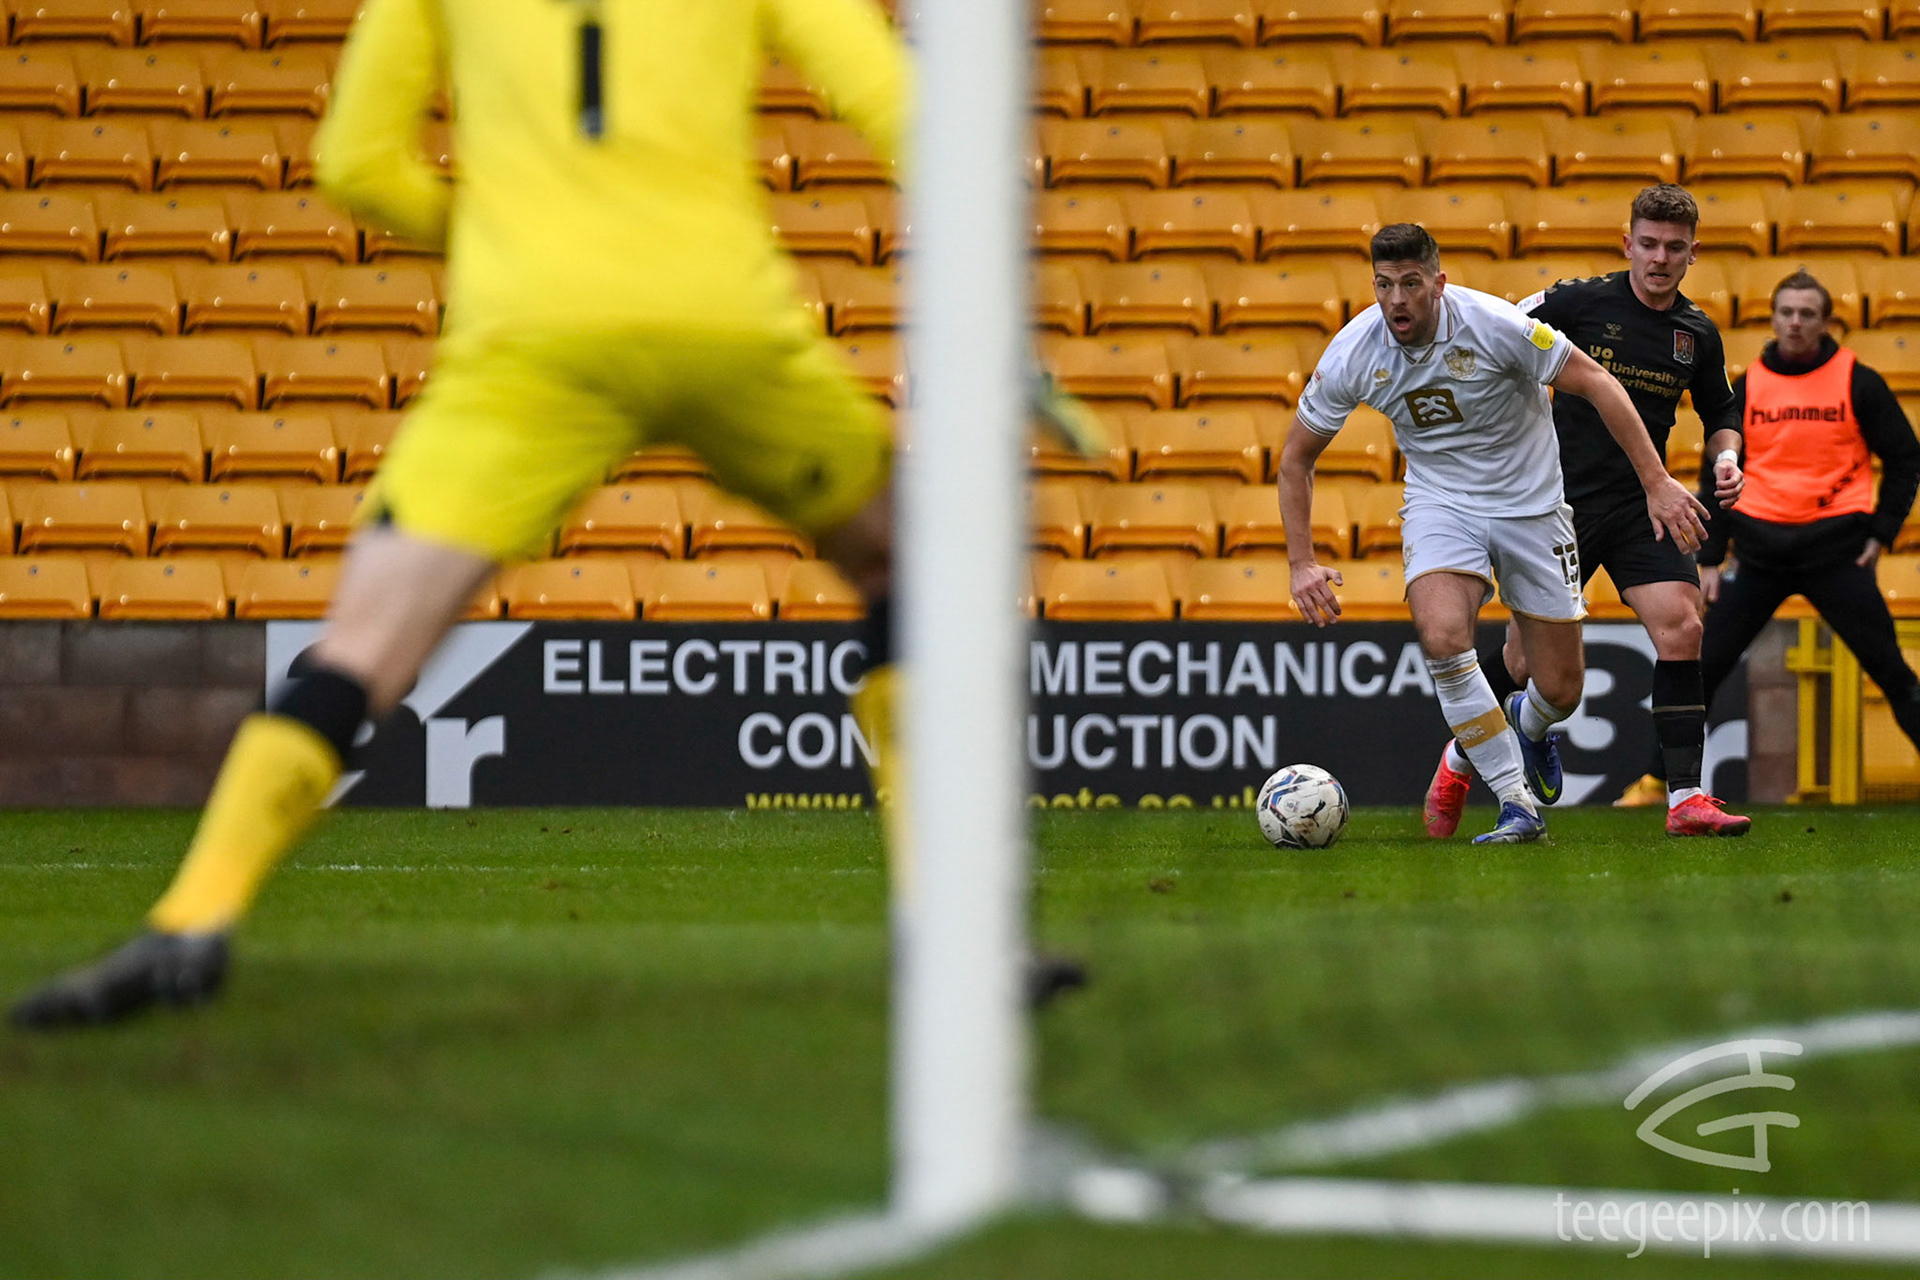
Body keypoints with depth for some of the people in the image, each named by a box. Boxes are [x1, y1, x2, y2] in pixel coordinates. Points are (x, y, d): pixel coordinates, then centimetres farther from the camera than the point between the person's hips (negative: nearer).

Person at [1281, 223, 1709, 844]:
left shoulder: (1495, 324, -24)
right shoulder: (1352, 355, -15)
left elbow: (1596, 382, -16)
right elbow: (1296, 457, -1)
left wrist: (1656, 482, -18)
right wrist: (1303, 565, -8)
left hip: (1531, 505, -1)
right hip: (1440, 505, 1)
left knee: (1560, 689, 1)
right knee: (1442, 636, -29)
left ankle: (1529, 729, 42)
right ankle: (1517, 804, -17)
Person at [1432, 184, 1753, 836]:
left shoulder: (1698, 334, 5)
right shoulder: (1580, 301, -8)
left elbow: (1720, 416, 19)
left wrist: (1726, 457, -1)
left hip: (1643, 506, 3)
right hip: (1563, 502, -3)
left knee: (1681, 629, -16)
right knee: (1530, 654, 1)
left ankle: (1686, 797, -14)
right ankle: (1460, 757, 29)